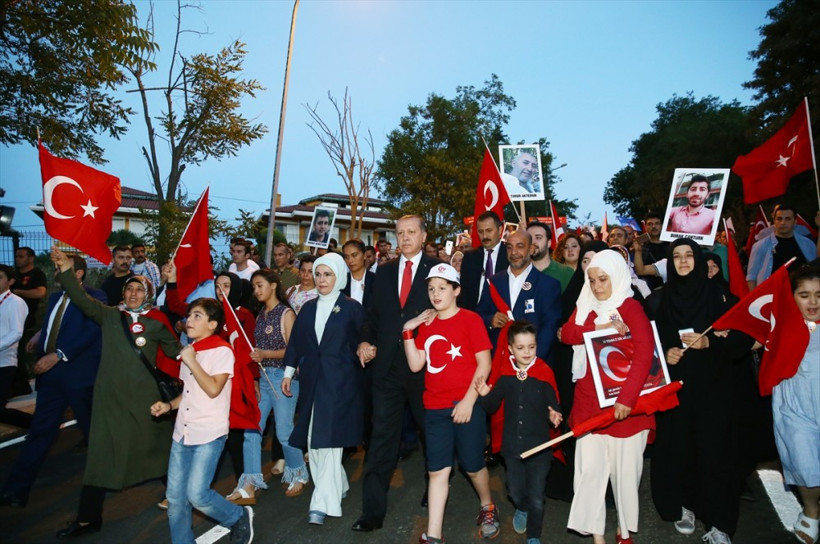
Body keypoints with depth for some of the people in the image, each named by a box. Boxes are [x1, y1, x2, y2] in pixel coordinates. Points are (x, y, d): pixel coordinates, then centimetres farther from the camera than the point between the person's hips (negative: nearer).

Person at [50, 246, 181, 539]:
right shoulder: (109, 315, 4)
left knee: (156, 444, 12)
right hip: (110, 394, 2)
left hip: (144, 394, -1)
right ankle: (88, 517, 17)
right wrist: (65, 269, -20)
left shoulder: (156, 322, 1)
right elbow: (82, 299, -9)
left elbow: (174, 351, 9)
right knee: (100, 452, 5)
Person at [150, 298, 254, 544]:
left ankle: (240, 517, 14)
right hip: (182, 432, 7)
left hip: (209, 434, -7)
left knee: (196, 493, -10)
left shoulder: (222, 351, -11)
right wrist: (169, 405, 6)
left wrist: (191, 362, -16)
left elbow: (213, 389, -21)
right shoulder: (189, 350, 12)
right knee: (175, 497, 9)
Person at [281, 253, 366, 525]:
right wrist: (289, 371, 10)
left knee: (329, 438, -5)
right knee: (313, 439, 9)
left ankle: (323, 503, 3)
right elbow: (296, 340, 12)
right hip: (312, 380, 5)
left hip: (340, 381, -5)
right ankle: (339, 486, 28)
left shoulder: (352, 308, -2)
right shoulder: (308, 308, 11)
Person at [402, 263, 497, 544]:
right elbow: (416, 365, 3)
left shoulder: (470, 319, -6)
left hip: (466, 404, -3)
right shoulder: (425, 323, 8)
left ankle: (488, 508, 40)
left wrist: (469, 400, -13)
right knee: (437, 470, 6)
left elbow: (484, 363, -9)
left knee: (473, 465, 11)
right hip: (434, 407, 4)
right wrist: (408, 332, -6)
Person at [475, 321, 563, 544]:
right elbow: (493, 406, 3)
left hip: (539, 446, -3)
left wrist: (554, 416, -29)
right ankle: (522, 509, 53)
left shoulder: (544, 373, -12)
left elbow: (554, 407, -7)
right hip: (512, 445, 3)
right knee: (515, 491, 19)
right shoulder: (505, 375, -4)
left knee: (536, 497, 6)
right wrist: (485, 395, -17)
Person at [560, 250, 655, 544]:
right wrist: (597, 327, -20)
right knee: (590, 468, 1)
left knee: (624, 469, 9)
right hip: (589, 401, 4)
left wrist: (627, 397, -27)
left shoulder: (630, 307, -8)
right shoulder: (586, 306, 9)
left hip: (622, 402, -4)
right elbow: (566, 333, -4)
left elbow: (645, 351, -20)